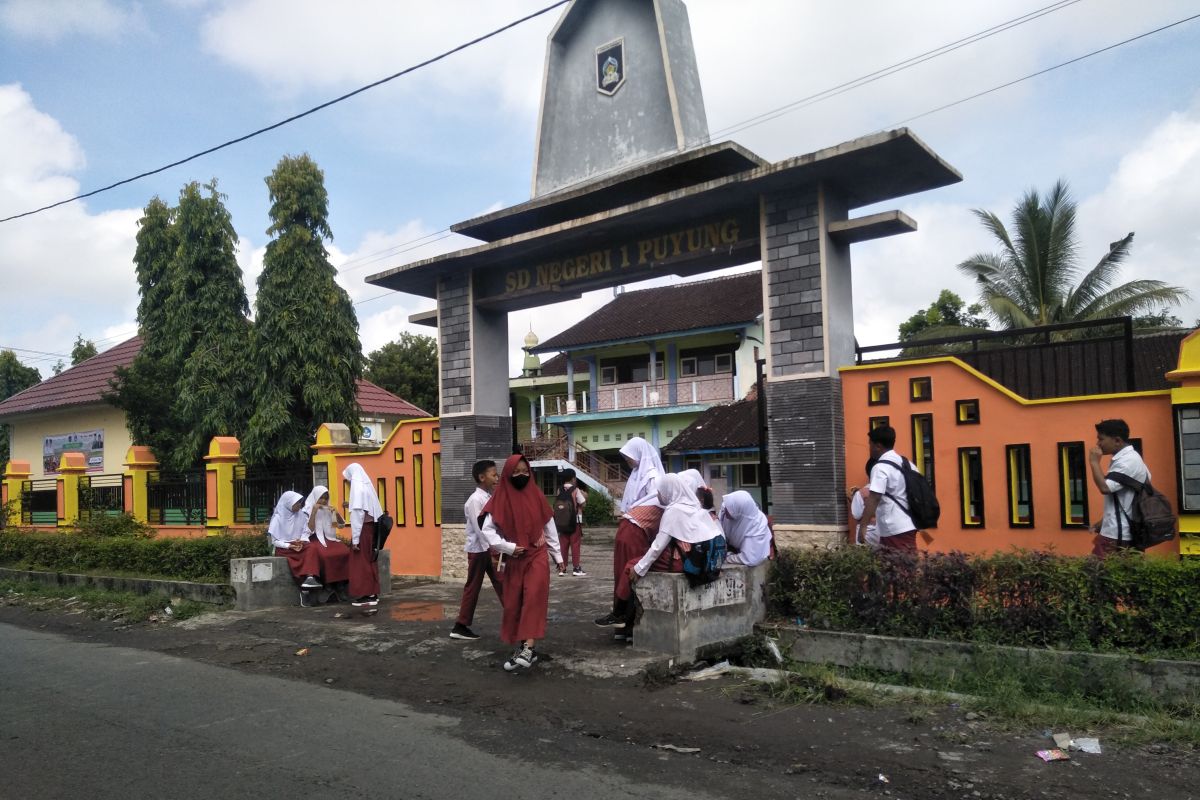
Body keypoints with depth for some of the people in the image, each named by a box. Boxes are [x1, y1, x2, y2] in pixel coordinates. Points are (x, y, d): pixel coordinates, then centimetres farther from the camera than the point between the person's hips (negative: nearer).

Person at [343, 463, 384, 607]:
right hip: (371, 526, 8)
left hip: (362, 528, -8)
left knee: (361, 561, -1)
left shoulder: (357, 487, -15)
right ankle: (373, 594, 17)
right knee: (369, 560, 12)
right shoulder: (367, 485, 11)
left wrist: (355, 539, -18)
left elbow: (358, 514, -19)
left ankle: (365, 596, 2)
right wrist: (352, 505, 24)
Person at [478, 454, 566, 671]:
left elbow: (550, 528, 10)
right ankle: (521, 647, 19)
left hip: (537, 555, 0)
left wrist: (558, 557, 12)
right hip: (513, 559, 1)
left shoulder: (536, 496, 2)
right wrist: (508, 547, -14)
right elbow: (487, 530, -5)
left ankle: (529, 648, -23)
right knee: (513, 604, 4)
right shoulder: (500, 500, -4)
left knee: (534, 597, -18)